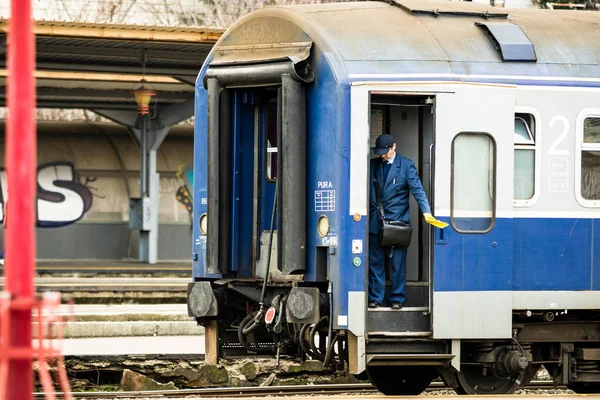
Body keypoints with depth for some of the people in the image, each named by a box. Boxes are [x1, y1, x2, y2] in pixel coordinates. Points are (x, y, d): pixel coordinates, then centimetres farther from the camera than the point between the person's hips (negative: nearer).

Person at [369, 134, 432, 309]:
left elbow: (417, 189, -9)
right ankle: (375, 298, 12)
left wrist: (426, 210, -23)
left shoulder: (406, 165, 0)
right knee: (375, 261, 5)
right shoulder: (373, 165, 9)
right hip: (376, 221, 3)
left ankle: (397, 299, 9)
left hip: (398, 220, -3)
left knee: (398, 262, 1)